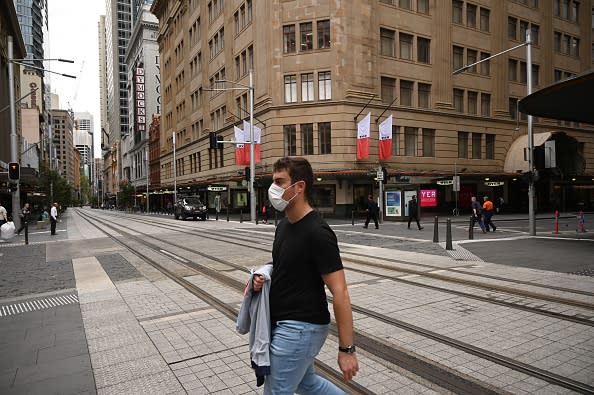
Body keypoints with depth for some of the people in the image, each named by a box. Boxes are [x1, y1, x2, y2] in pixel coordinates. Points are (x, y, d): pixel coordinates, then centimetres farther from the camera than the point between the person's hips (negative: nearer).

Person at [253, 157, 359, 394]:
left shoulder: (318, 233, -23)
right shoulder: (283, 225, 5)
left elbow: (340, 293, -22)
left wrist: (346, 350, -19)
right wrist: (263, 277, -2)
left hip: (301, 328, -9)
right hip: (283, 323, 9)